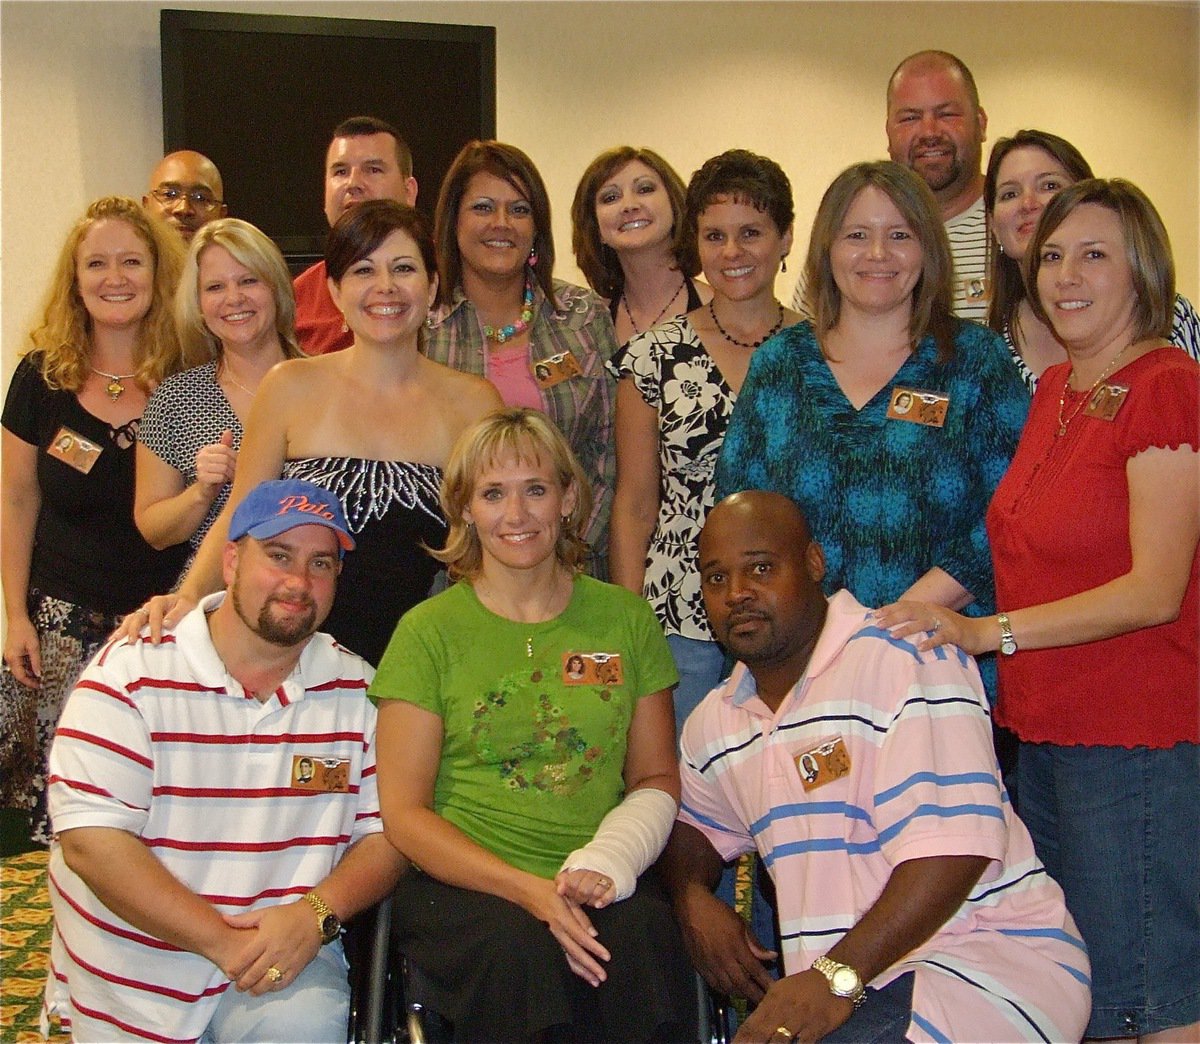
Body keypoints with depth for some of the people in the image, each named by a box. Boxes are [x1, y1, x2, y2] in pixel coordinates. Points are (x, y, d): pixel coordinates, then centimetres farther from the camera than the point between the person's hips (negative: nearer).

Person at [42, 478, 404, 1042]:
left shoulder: (356, 689, 2)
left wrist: (315, 914, -18)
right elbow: (91, 840, -15)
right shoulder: (131, 670, -8)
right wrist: (224, 942, -21)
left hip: (289, 954, 1)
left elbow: (387, 831, 2)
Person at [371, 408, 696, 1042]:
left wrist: (607, 863, -10)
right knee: (521, 950, -34)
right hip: (459, 882, -2)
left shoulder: (626, 618, 10)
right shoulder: (429, 631, 2)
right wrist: (530, 890, -15)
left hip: (597, 883, 2)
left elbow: (656, 780, 13)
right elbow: (403, 812, -1)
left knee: (646, 938, -31)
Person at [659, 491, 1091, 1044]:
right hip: (849, 989, 7)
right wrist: (692, 899, 3)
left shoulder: (908, 658, -13)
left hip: (994, 956, -6)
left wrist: (837, 975, -28)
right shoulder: (714, 722, 12)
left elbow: (953, 846, -21)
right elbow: (693, 826, 26)